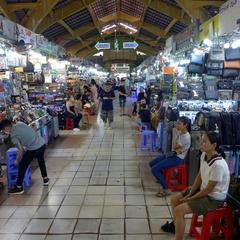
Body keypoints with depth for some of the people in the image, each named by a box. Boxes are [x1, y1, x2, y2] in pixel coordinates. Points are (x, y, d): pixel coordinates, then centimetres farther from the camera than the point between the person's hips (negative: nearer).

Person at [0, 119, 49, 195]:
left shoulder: (13, 136, -11)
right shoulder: (20, 123, 7)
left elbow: (21, 150, -8)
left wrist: (17, 160, 8)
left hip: (33, 149, -7)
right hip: (42, 143, 7)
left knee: (22, 166, 9)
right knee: (41, 161, 31)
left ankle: (19, 188, 20)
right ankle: (45, 179, 44)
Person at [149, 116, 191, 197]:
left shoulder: (186, 137, -22)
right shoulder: (179, 132, 4)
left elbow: (174, 146, -21)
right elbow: (175, 147, 8)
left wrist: (174, 133, -16)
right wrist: (177, 149, -15)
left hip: (178, 158, -9)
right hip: (172, 154, 9)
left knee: (154, 169, -18)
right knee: (151, 163, 8)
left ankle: (166, 189, -9)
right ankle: (162, 178, 24)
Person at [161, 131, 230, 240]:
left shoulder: (218, 165, -32)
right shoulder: (204, 155, -8)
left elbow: (209, 189, -23)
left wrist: (191, 198, -13)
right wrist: (190, 193, -1)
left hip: (214, 198, -8)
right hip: (203, 190, 8)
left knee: (179, 210, -20)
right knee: (174, 200, 13)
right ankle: (175, 224, 39)